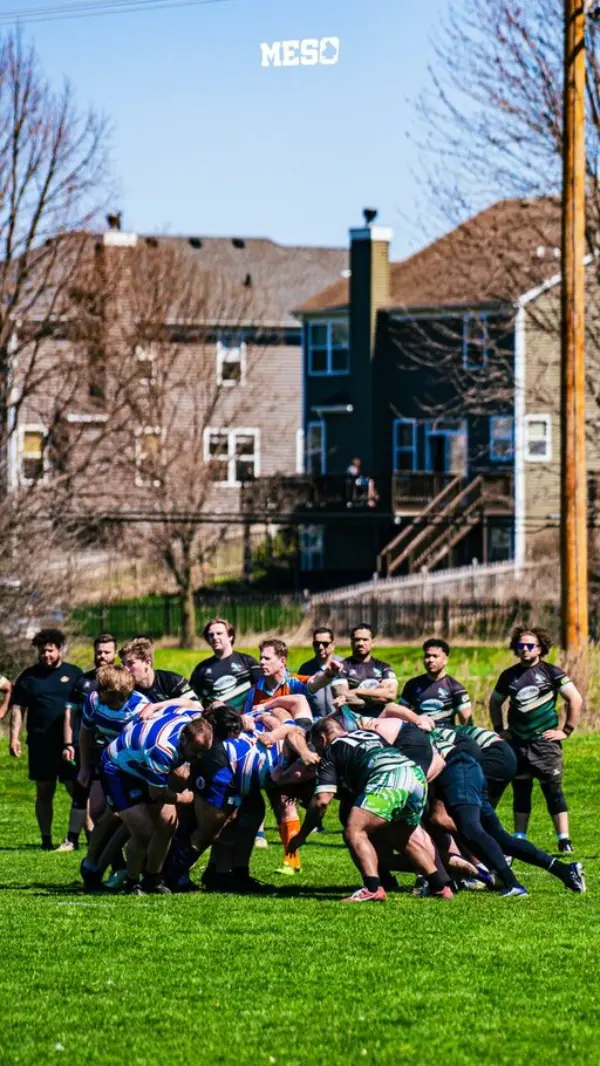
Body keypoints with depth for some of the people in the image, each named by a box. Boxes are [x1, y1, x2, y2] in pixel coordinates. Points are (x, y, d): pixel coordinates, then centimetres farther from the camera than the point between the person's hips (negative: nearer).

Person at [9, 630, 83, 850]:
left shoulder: (74, 674, 6)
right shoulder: (29, 676, 7)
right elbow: (17, 708, 7)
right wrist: (14, 737, -3)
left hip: (70, 743, -1)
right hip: (41, 744, 1)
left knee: (76, 789, -6)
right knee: (44, 792, 5)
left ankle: (73, 835, -1)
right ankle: (46, 838, 11)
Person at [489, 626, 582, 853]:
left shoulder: (551, 672, -4)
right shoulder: (509, 676, 8)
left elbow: (576, 700, -4)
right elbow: (495, 702, 22)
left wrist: (566, 730, -6)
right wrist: (499, 729, 13)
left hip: (545, 741, -4)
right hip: (517, 744, 4)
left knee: (553, 790, -6)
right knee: (520, 792, 8)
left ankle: (564, 840, -8)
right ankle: (519, 839, 14)